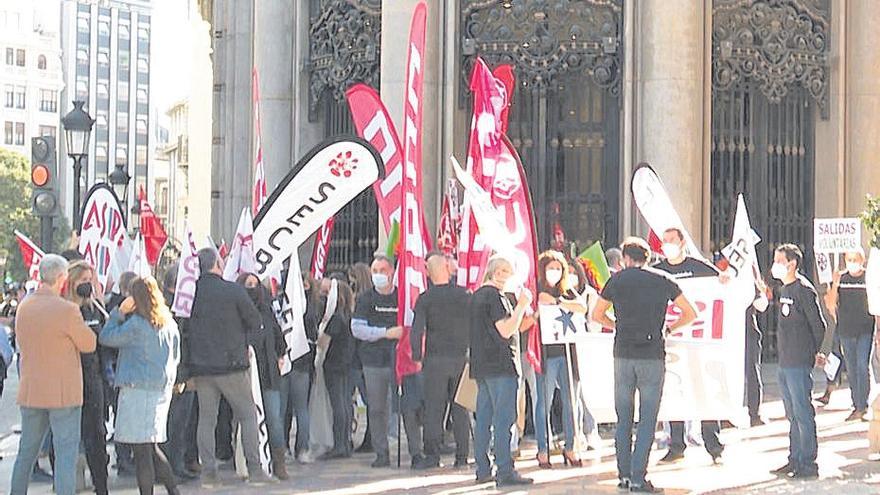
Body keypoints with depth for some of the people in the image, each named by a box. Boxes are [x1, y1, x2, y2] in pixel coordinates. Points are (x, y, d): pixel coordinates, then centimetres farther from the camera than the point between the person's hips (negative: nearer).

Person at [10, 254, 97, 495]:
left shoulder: (23, 307, 4)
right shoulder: (67, 310, -16)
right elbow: (90, 345, -6)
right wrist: (82, 325, 9)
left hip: (30, 391, 6)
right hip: (63, 392, -6)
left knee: (26, 451, 16)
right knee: (66, 452, -1)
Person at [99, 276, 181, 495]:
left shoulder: (136, 323, -13)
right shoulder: (169, 323, 9)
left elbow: (105, 338, -7)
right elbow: (176, 357, 17)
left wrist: (119, 312, -3)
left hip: (138, 389, -7)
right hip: (162, 388, 8)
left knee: (141, 449, -3)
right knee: (151, 447, 15)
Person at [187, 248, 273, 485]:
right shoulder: (233, 290, -10)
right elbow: (256, 322, -4)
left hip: (200, 365, 4)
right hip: (231, 364, -3)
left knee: (206, 418, 9)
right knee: (248, 415, 7)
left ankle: (208, 469, 6)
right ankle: (254, 468, 4)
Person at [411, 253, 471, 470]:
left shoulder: (425, 299, -3)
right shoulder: (464, 295, 2)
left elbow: (416, 331, -7)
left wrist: (417, 358, 0)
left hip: (435, 359, -2)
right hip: (461, 357, 2)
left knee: (433, 409, 1)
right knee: (460, 408, 7)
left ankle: (432, 455, -1)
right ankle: (462, 456, 8)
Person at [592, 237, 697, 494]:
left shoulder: (617, 279, 5)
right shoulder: (663, 280, 3)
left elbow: (597, 315, 13)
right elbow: (690, 314, 6)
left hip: (623, 355, 2)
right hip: (653, 356, -2)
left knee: (623, 419, 11)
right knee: (647, 419, 0)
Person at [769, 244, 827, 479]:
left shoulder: (804, 290, -13)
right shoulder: (784, 289, 15)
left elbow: (818, 325, -11)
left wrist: (814, 353, -2)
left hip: (799, 363, -9)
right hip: (785, 362, 9)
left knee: (802, 413, -5)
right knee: (792, 415, 14)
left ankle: (808, 464, -1)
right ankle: (795, 460, 22)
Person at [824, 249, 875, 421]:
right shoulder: (840, 278, 5)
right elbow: (830, 304, -1)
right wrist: (835, 284, -14)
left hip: (866, 330, -3)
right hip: (846, 331, 4)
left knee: (862, 366, -14)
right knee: (851, 370, 8)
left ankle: (861, 407, -13)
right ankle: (857, 406, 16)